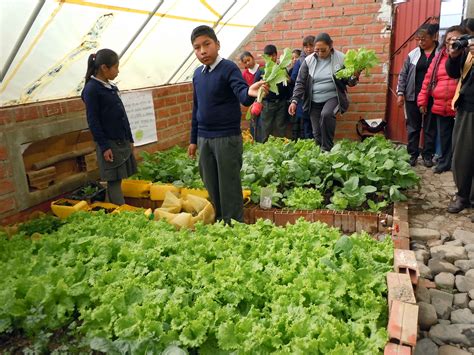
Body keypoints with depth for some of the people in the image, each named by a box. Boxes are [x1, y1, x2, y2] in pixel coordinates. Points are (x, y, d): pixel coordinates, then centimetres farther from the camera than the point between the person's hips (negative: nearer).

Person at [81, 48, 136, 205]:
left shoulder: (110, 87, 12)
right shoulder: (91, 89, -10)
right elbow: (93, 121, -12)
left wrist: (130, 139, 15)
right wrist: (104, 146, -15)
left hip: (123, 142, 7)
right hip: (109, 144, -7)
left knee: (118, 180, 11)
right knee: (114, 181, -2)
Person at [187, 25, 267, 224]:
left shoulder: (229, 68, -10)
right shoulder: (197, 74, 10)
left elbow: (242, 95, -26)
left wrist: (250, 92, -50)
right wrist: (193, 139, 16)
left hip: (227, 138, -7)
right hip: (204, 139, 7)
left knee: (229, 188, 1)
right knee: (211, 187, 15)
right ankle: (218, 225, 31)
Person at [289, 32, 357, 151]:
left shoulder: (341, 58, -6)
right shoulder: (308, 60, -3)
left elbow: (349, 82, 1)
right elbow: (300, 82, 1)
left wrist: (354, 77, -23)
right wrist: (294, 101, -11)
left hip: (333, 97, -2)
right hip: (314, 101, 3)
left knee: (326, 114, -33)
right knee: (317, 133, 1)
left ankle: (327, 149, -17)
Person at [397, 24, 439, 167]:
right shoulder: (413, 54, 6)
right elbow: (403, 74, 7)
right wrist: (400, 93, 1)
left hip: (432, 98, -2)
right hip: (413, 97, 2)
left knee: (430, 128, 8)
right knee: (413, 127, 8)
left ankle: (428, 155, 19)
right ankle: (412, 154, 19)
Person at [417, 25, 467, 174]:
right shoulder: (439, 57, 11)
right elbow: (428, 79, 12)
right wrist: (423, 101, 10)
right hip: (440, 106, 4)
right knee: (444, 137, 14)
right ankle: (444, 162, 28)